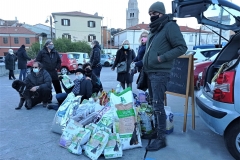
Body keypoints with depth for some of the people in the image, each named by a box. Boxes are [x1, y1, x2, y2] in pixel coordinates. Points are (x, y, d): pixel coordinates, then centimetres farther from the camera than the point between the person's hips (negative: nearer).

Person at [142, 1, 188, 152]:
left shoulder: (170, 26, -8)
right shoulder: (153, 30, 19)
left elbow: (182, 47, -14)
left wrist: (162, 58, -20)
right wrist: (145, 63, 15)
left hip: (160, 73, -9)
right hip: (150, 73, 9)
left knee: (158, 105, -9)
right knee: (154, 104, 14)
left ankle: (161, 138, 1)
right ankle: (157, 131, 27)